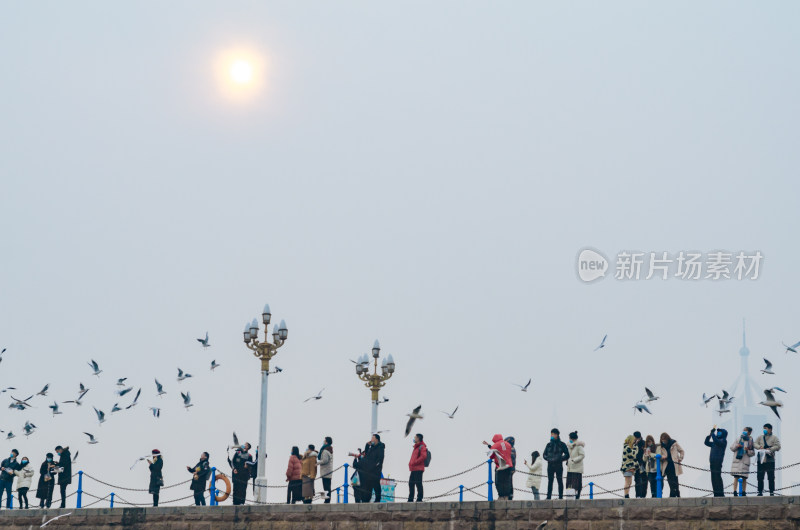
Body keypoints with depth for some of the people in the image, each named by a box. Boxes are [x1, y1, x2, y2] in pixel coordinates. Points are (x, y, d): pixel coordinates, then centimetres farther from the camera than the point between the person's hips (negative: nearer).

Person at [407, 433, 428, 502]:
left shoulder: (422, 447, -7)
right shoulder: (416, 447, 23)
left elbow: (423, 456, -20)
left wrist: (415, 462, -19)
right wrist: (411, 463, 15)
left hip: (418, 469, -10)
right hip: (413, 469, 10)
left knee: (418, 484, -9)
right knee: (411, 483, 10)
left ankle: (419, 498, -8)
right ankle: (410, 498, 15)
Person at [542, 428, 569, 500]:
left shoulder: (562, 444, 2)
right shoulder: (549, 444, 12)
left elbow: (567, 455, 0)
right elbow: (544, 455, 13)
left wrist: (559, 459, -12)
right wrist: (549, 459, -7)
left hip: (558, 465, -3)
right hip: (550, 465, 3)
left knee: (560, 481, -2)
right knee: (550, 481, 2)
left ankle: (560, 496, 0)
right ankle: (549, 497, 2)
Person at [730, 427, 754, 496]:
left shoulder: (750, 441, 6)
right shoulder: (739, 439, 11)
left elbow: (753, 453, 7)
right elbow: (732, 447, 14)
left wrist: (748, 450, -11)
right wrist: (736, 446, -5)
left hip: (745, 461, 0)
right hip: (737, 460, 0)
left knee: (744, 478, 1)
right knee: (736, 477, -7)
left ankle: (744, 492, 9)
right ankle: (735, 492, -8)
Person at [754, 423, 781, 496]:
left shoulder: (774, 438, 7)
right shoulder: (760, 437, 17)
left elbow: (778, 446, -3)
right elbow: (755, 444, 9)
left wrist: (770, 449, -17)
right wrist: (759, 447, -11)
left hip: (770, 460, -3)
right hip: (761, 459, 3)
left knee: (771, 477, -4)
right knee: (760, 477, 2)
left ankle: (772, 492, 0)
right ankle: (760, 492, 8)